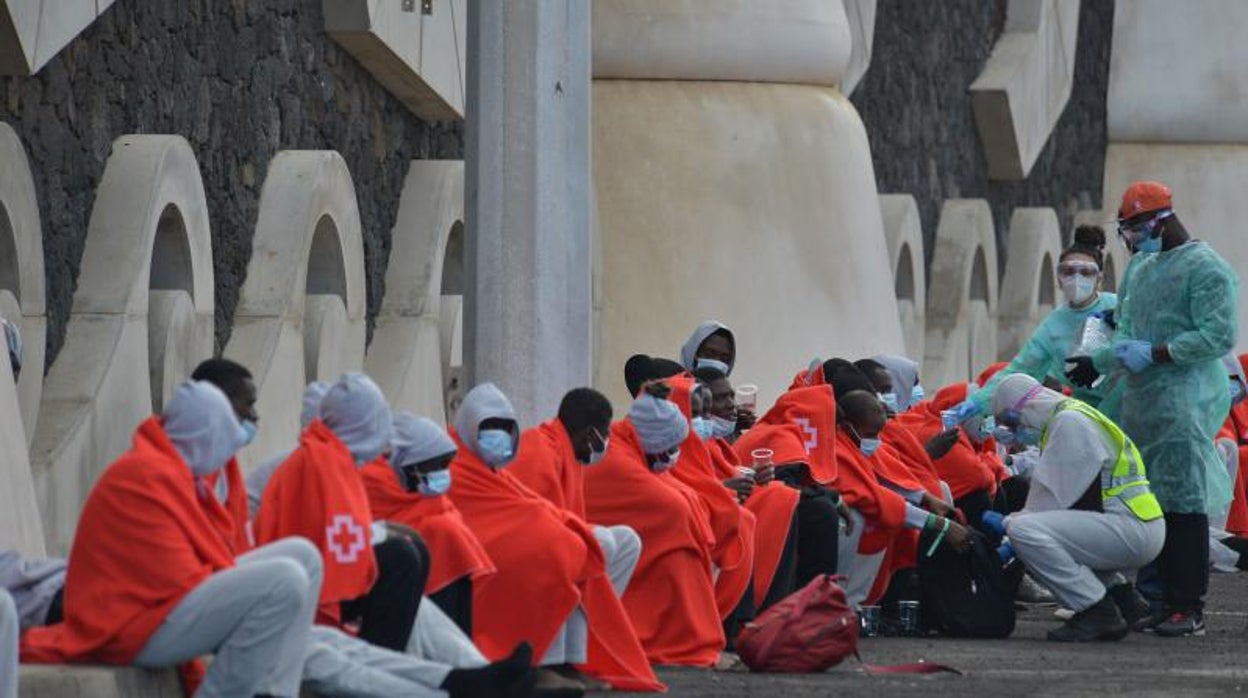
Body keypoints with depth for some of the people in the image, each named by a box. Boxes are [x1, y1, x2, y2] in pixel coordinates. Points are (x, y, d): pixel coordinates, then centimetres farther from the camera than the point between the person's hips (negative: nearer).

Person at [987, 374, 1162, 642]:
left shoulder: (1070, 422, -10)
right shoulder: (1066, 418, 21)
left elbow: (1053, 496, -12)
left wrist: (1008, 523, 0)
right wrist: (1014, 521, 15)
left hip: (1133, 528, -11)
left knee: (1025, 531, -22)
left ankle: (1098, 614, -16)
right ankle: (1123, 597, 16)